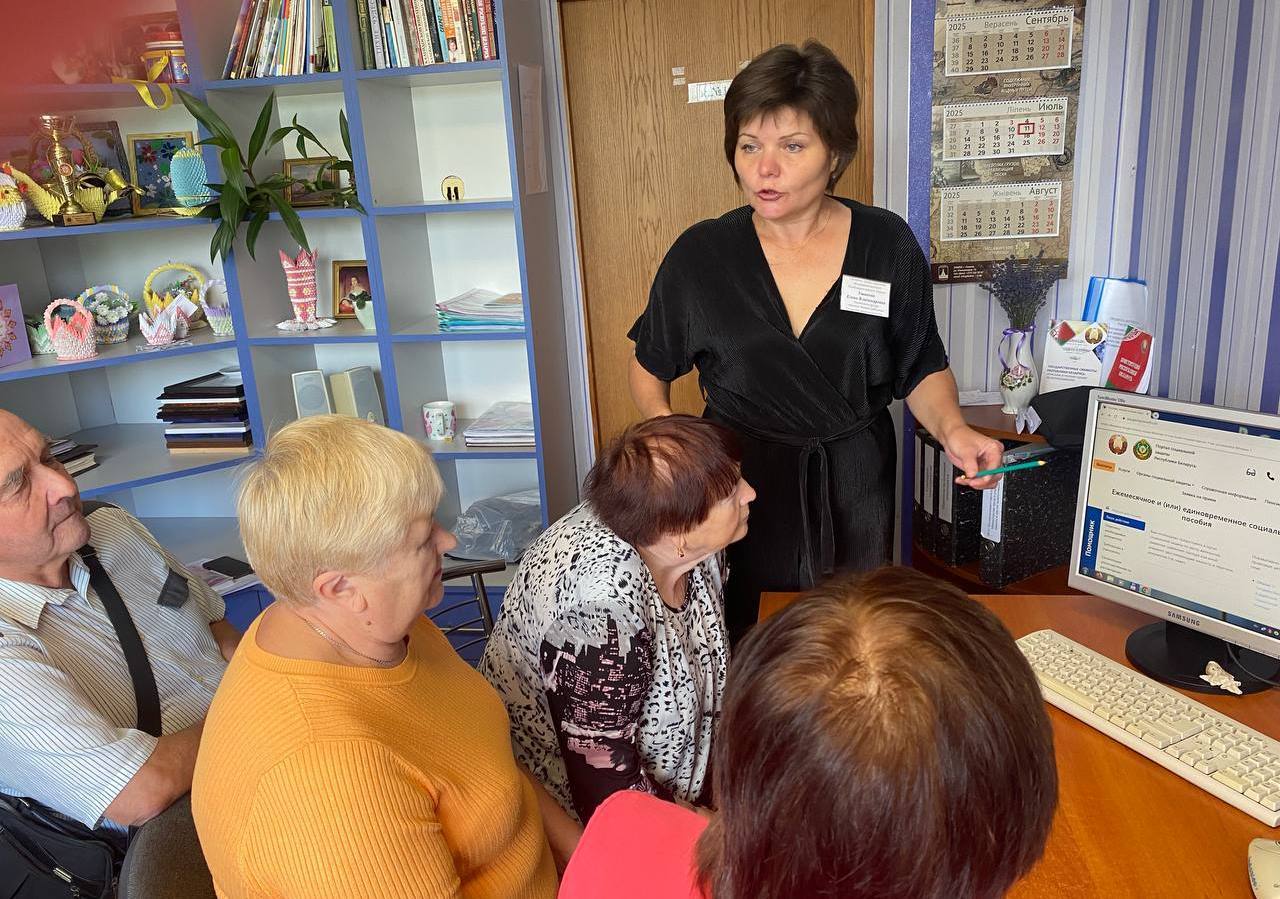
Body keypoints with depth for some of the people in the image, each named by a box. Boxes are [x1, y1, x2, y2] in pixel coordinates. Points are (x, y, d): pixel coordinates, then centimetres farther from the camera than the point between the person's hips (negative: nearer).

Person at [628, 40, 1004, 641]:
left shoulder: (887, 245, -5)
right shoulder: (699, 255, -7)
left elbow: (922, 368, 5)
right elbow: (650, 368, 6)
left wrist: (951, 430, -13)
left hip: (855, 486, 1)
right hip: (739, 483, 0)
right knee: (745, 635, 11)